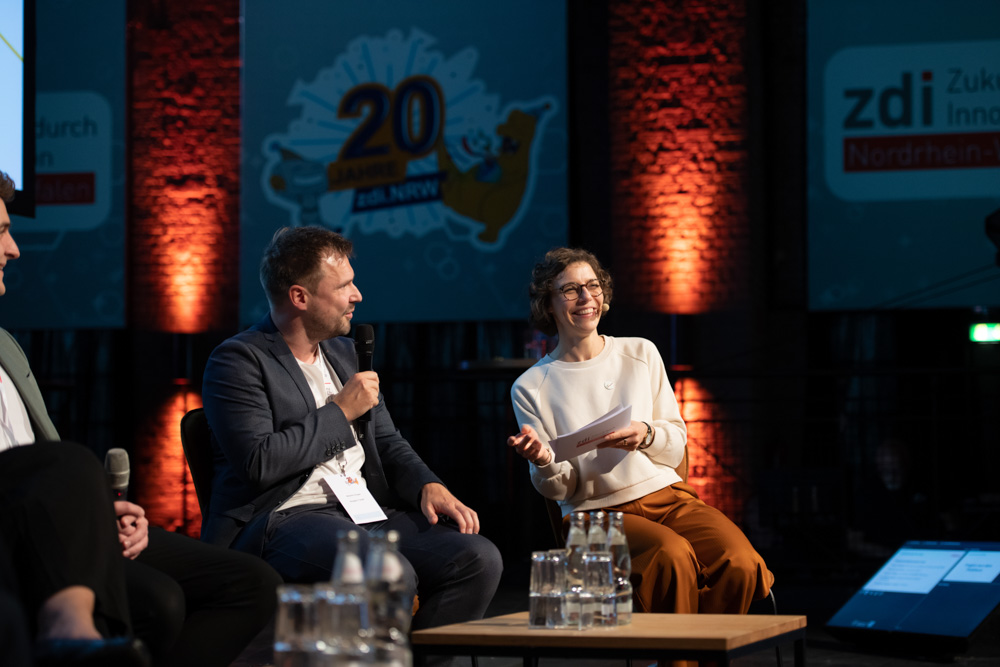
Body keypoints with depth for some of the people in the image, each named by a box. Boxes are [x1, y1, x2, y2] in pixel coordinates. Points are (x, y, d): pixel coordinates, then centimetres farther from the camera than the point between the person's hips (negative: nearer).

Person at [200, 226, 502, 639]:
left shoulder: (344, 352, 21)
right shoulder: (238, 361, -4)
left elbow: (387, 442, 25)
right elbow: (260, 462, -17)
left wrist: (429, 485, 3)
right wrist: (341, 412, -7)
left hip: (366, 512, 8)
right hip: (283, 516, -8)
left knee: (478, 558, -16)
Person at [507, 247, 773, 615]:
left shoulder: (641, 354, 12)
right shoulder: (531, 388, 6)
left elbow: (677, 447, 13)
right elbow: (558, 490, 5)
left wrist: (647, 435, -10)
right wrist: (544, 463, -18)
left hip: (667, 493, 3)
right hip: (597, 512, -3)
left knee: (740, 563, -28)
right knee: (672, 555, -35)